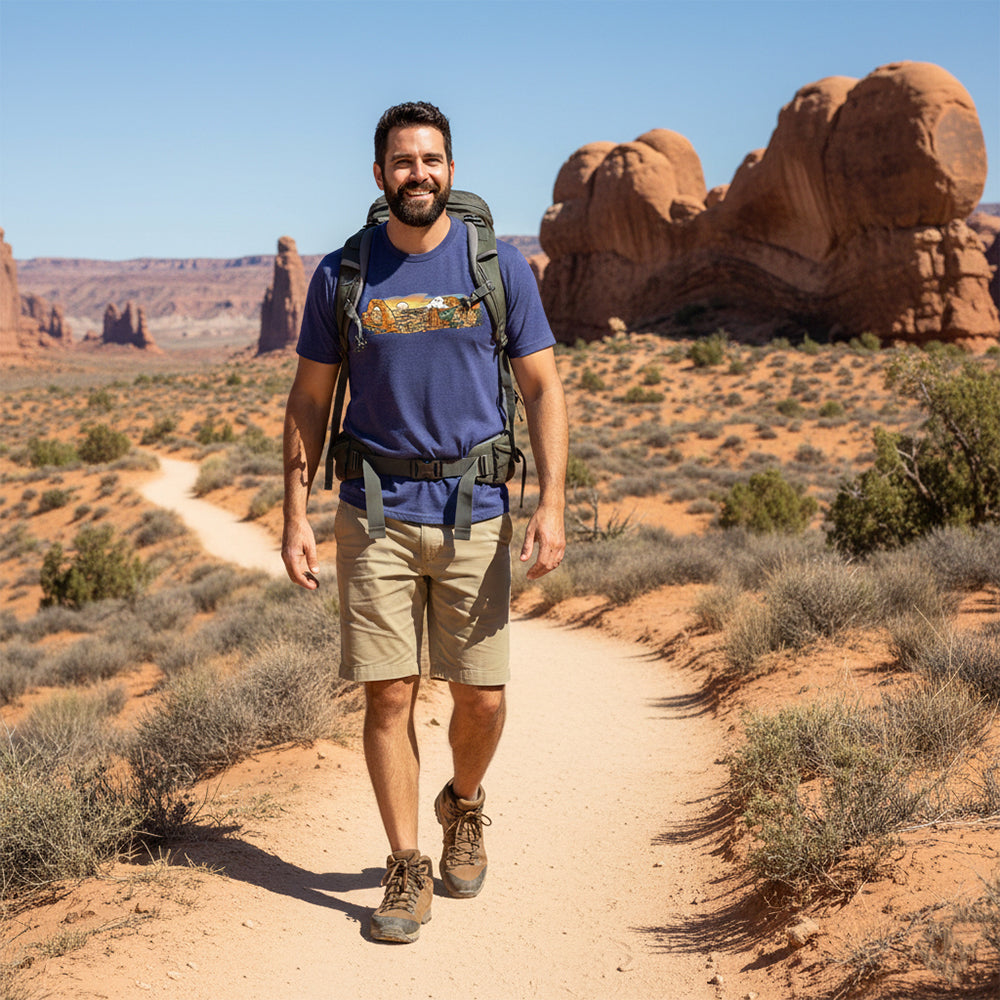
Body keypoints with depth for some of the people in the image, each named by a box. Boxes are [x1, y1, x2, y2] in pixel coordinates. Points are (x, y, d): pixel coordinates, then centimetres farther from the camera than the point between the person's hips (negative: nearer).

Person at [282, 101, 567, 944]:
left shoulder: (500, 265, 2)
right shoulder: (341, 274, 4)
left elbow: (543, 390, 2)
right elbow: (309, 401, 9)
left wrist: (552, 505, -8)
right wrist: (296, 518, 2)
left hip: (475, 511, 0)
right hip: (375, 514, 1)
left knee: (482, 697, 2)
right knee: (388, 694, -1)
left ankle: (465, 805, 34)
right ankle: (407, 871, 13)